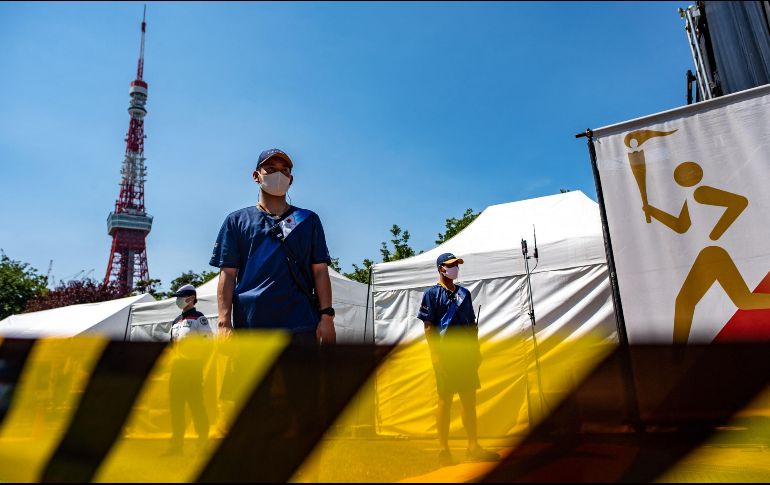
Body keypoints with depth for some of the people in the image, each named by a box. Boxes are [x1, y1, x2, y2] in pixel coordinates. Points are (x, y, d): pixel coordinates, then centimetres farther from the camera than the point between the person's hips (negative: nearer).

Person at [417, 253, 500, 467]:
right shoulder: (432, 293, -2)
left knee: (469, 400, 11)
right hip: (445, 354, -6)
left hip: (466, 353, 6)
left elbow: (472, 324, 17)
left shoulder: (464, 293, 15)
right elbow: (428, 326, -7)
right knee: (445, 401, 0)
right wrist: (435, 353, -15)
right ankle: (443, 450, 9)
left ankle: (473, 447, 22)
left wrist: (476, 349, 11)